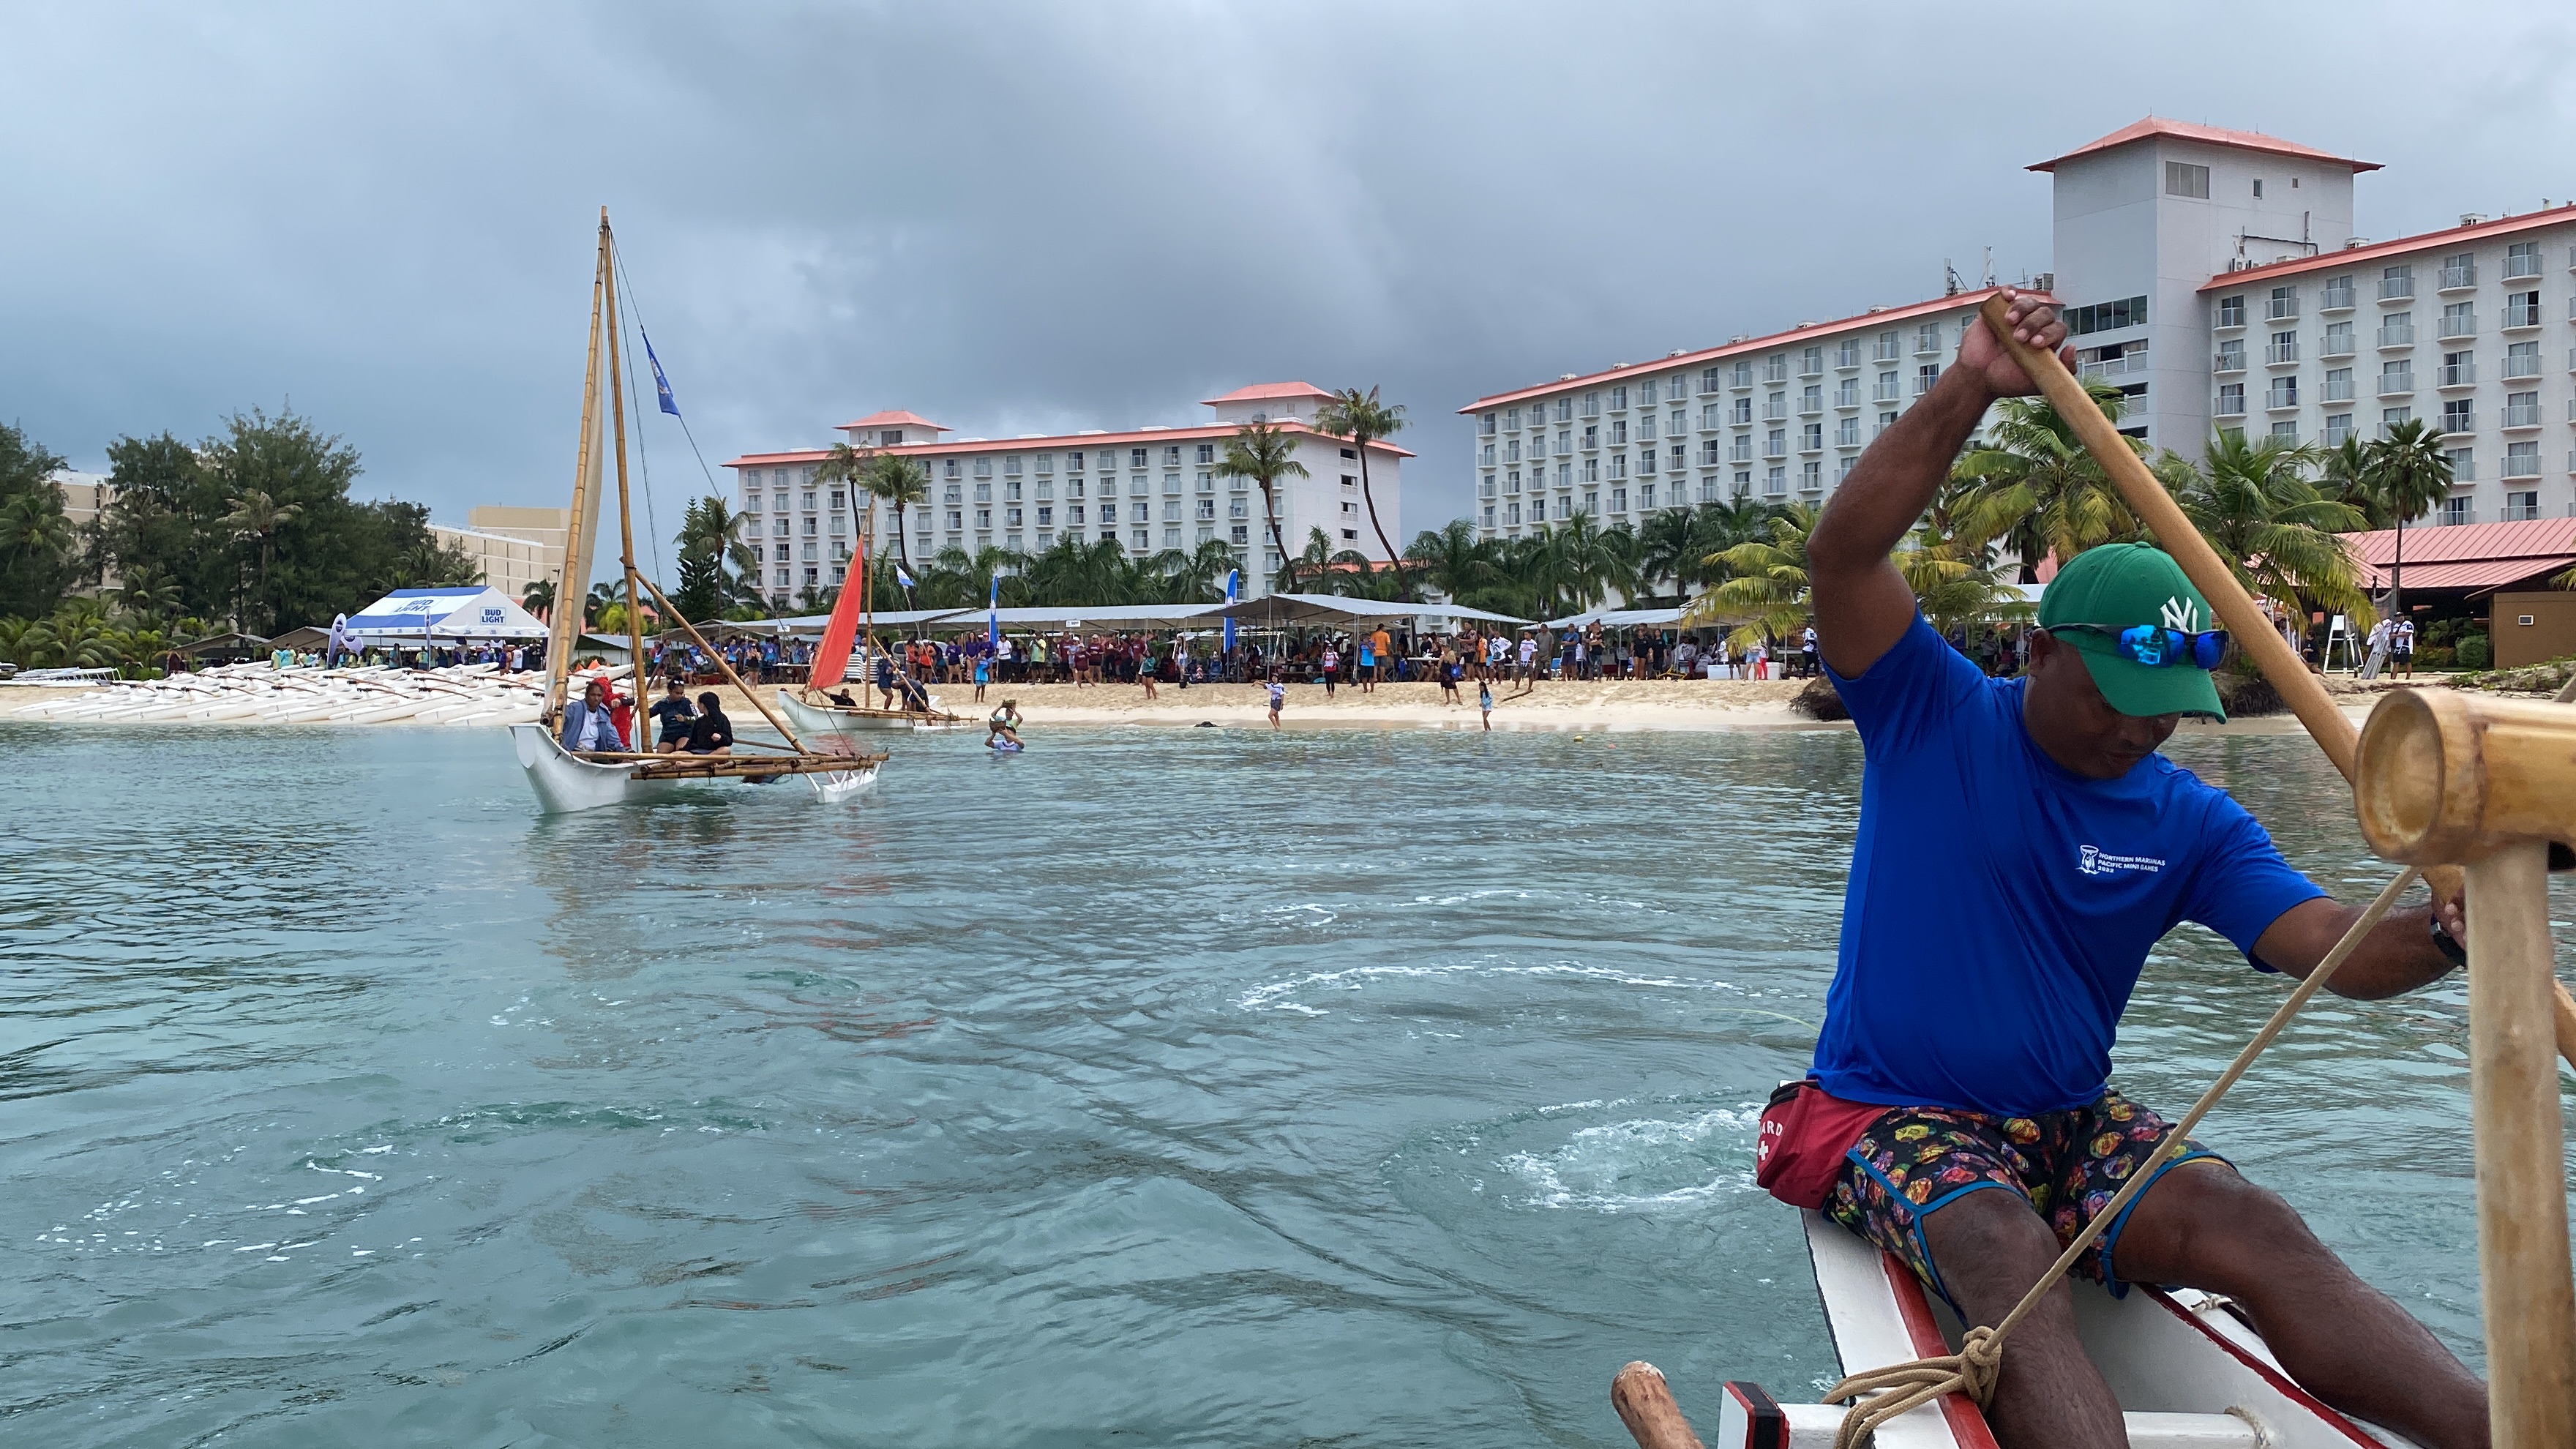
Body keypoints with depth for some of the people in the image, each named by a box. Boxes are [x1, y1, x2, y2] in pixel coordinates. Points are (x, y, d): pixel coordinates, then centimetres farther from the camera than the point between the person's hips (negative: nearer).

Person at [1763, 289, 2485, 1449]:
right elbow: (1841, 555, -19)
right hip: (1891, 1117, -3)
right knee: (2005, 1256, -34)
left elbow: (2329, 947, -9)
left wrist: (2445, 931, -32)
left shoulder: (2192, 823, 5)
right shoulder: (1934, 719, -5)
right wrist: (1969, 389, -24)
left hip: (2074, 1125, 3)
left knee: (2248, 1223, -24)